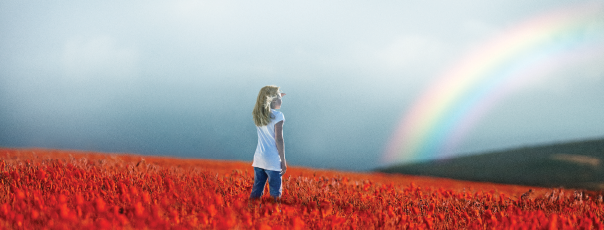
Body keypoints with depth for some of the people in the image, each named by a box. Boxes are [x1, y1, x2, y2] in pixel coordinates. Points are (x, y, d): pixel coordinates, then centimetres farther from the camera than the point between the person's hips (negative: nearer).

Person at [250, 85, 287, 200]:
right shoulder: (277, 116, -10)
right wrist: (283, 161, -7)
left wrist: (277, 96, 37)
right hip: (273, 161, -6)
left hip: (258, 159, 6)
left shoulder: (257, 114, 8)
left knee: (256, 192, 11)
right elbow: (279, 140, -12)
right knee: (275, 194, -1)